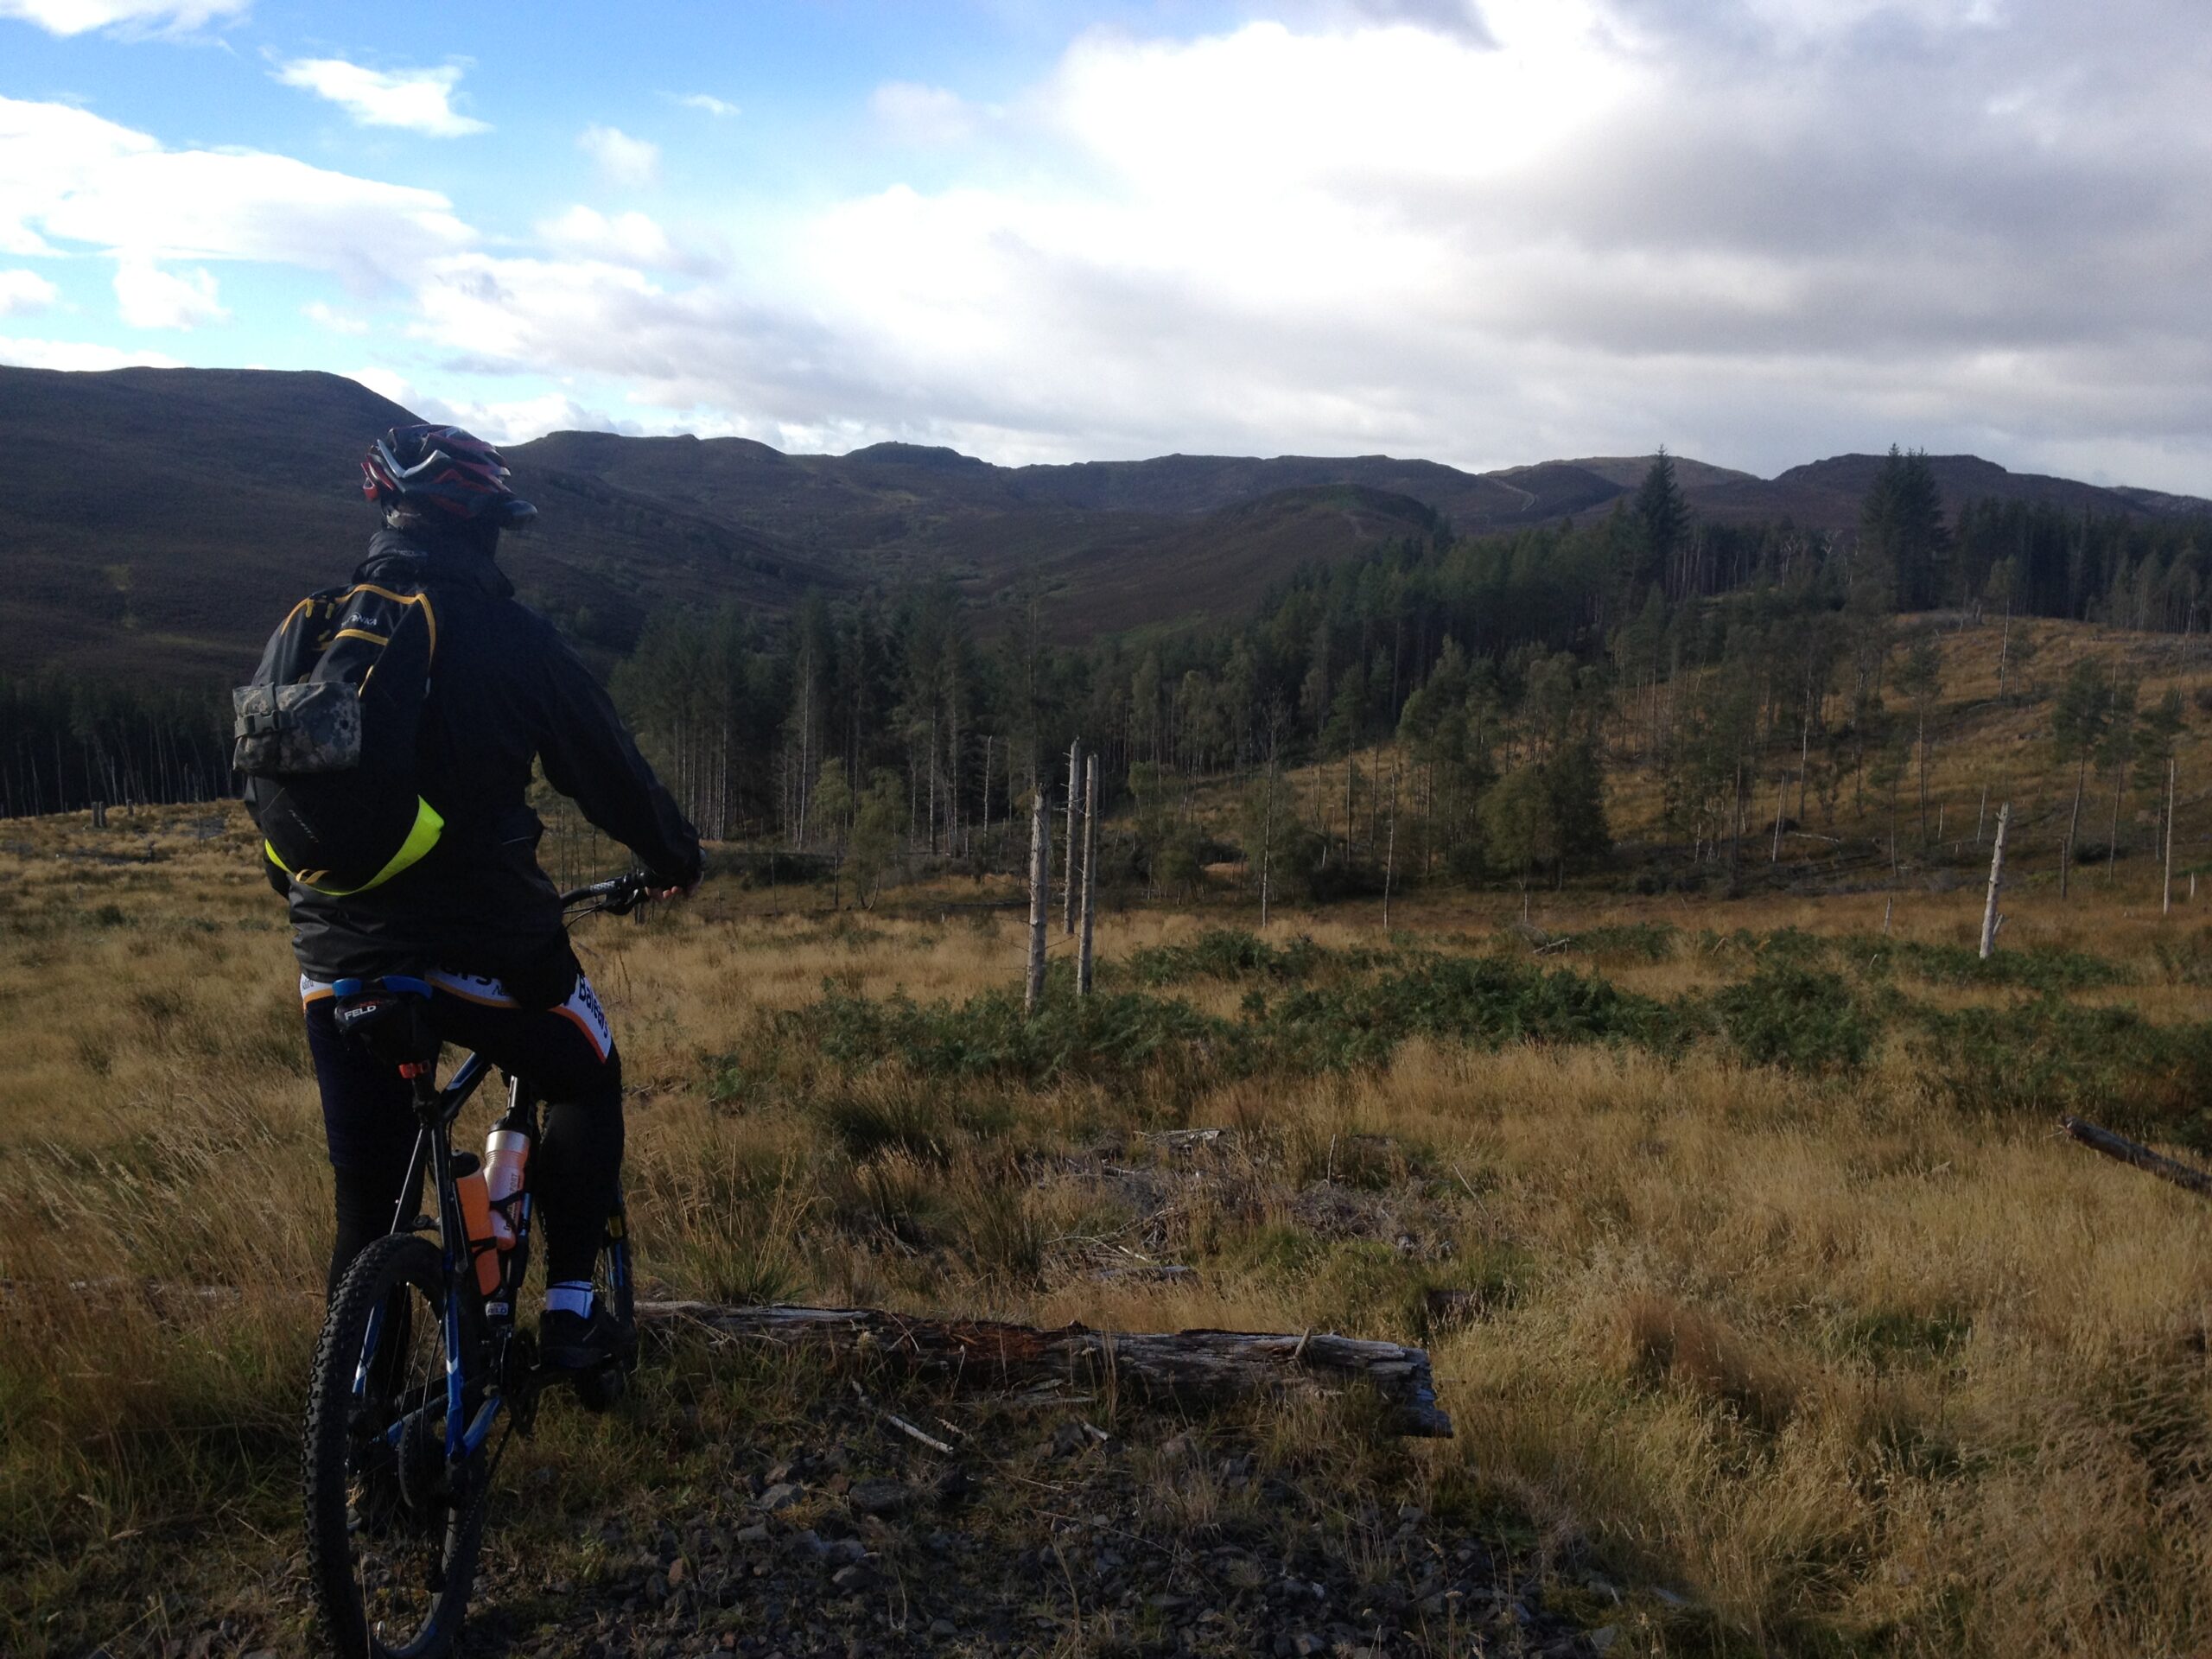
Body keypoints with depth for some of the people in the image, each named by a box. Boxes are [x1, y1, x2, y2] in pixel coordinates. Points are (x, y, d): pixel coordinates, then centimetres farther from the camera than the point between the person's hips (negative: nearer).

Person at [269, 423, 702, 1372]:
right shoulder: (512, 639, -8)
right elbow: (605, 769, 1)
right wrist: (675, 858, 19)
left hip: (338, 954, 4)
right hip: (480, 945, -4)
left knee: (367, 1196, 15)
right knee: (587, 1081, 22)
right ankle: (569, 1307, 18)